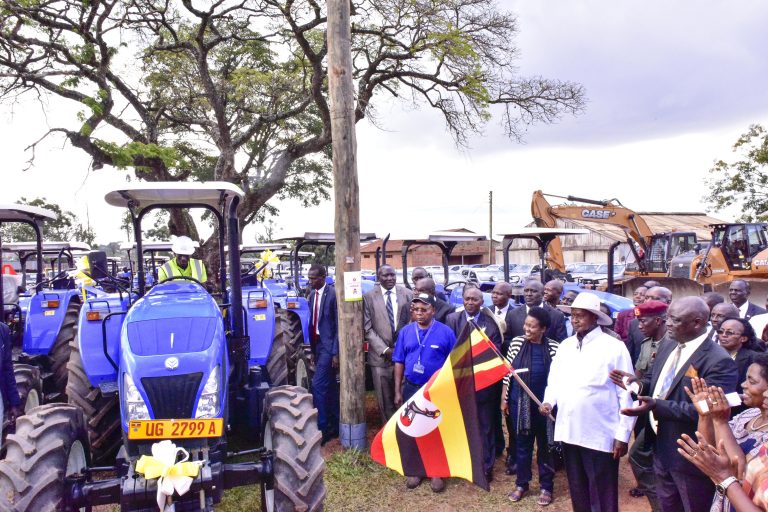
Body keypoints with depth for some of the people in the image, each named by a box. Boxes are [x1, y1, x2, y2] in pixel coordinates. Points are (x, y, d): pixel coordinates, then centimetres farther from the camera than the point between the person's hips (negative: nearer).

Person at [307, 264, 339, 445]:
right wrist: (312, 348, 13)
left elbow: (339, 325, -14)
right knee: (330, 386, 16)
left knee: (318, 385, -12)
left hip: (328, 345, -8)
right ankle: (335, 425, 27)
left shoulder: (333, 294, -14)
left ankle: (322, 428, -2)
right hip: (317, 344, 8)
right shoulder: (312, 293, 9)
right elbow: (313, 320, 13)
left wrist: (336, 352, -16)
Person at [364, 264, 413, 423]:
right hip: (381, 356, -1)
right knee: (385, 400, 6)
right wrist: (385, 350, -9)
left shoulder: (408, 294, 3)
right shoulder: (369, 297, -1)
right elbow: (367, 328, -3)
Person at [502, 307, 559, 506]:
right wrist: (504, 398, 5)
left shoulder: (554, 347, -12)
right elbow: (507, 372, 3)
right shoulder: (516, 343, -4)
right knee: (522, 443, 15)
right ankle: (521, 484, 31)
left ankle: (546, 487, 29)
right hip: (519, 403, 3)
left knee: (545, 445, 14)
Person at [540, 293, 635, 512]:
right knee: (578, 492, 19)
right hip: (569, 432, 5)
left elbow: (626, 394, -8)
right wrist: (548, 401, -5)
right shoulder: (565, 346, 8)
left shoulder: (614, 347, -8)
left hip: (601, 436, -5)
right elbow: (554, 380, 15)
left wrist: (623, 435, -10)